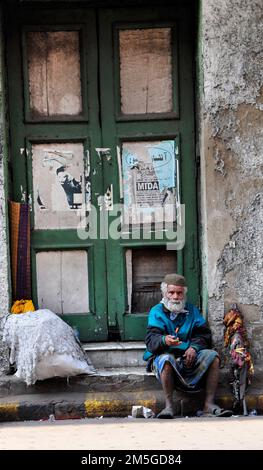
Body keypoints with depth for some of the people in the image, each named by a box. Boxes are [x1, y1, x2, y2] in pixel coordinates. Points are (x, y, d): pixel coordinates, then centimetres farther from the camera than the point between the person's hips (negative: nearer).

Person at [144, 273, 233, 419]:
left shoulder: (192, 310, 18)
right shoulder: (156, 312, 5)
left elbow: (203, 334, 8)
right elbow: (151, 339, -11)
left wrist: (194, 347, -15)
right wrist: (164, 340, -35)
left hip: (189, 357, 3)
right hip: (166, 354, -3)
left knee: (212, 356, -21)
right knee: (166, 359, -37)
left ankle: (209, 404, -22)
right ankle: (169, 405, -29)